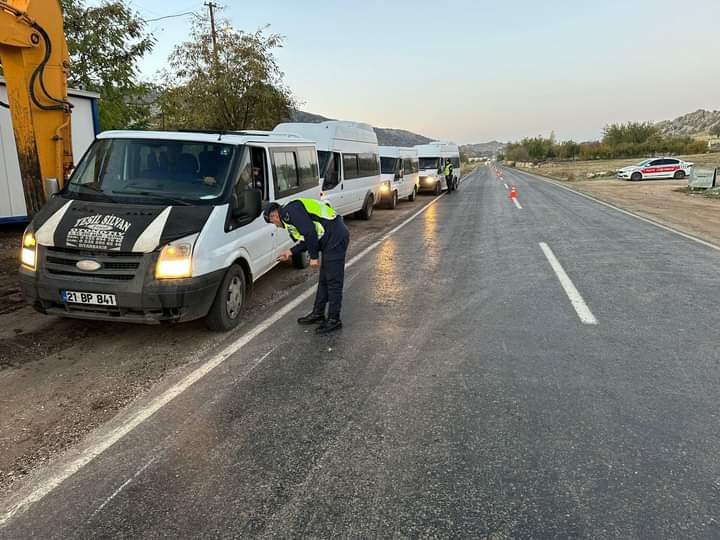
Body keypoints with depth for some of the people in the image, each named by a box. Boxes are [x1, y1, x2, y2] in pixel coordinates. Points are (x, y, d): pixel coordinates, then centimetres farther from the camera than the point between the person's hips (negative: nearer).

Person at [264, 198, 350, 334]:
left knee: (333, 281, -4)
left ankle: (334, 320, 4)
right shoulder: (290, 215, 22)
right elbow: (307, 240, 22)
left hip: (335, 238, -11)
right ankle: (318, 314, 28)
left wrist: (314, 256, -15)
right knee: (323, 280, 17)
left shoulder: (290, 211, -10)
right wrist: (291, 252, 23)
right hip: (332, 240, 11)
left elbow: (310, 232, -20)